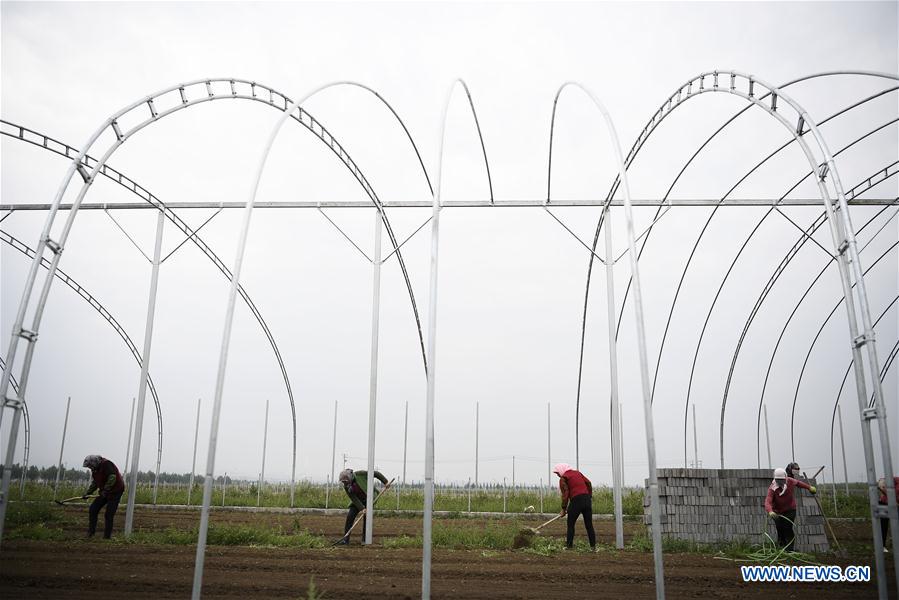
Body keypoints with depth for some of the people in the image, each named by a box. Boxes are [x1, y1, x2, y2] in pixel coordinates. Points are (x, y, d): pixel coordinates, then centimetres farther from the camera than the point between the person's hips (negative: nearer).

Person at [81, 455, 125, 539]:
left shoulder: (106, 464, -22)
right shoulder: (95, 469, 8)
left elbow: (112, 478, -32)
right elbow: (94, 483, 18)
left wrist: (105, 490, -28)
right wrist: (87, 493, 8)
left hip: (115, 491, -9)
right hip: (105, 492, 9)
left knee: (109, 515, -8)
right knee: (92, 510, 3)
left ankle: (107, 536, 1)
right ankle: (90, 532, 14)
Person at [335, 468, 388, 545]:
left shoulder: (359, 474, -24)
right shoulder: (346, 487, -13)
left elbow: (375, 473, -17)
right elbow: (354, 498, -17)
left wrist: (385, 482, -17)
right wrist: (362, 509, -27)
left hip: (369, 498, -3)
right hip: (358, 501, 3)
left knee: (366, 518, -10)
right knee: (350, 516, -12)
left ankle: (365, 539, 3)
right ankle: (346, 539, -5)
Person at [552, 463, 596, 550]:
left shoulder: (563, 478, 0)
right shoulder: (577, 472, 19)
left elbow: (565, 494, -7)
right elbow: (588, 483, 15)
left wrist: (564, 509, -2)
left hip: (576, 501, -6)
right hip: (587, 499, 6)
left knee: (571, 524, 6)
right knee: (589, 524, 11)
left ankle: (569, 545, 4)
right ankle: (593, 545, 10)